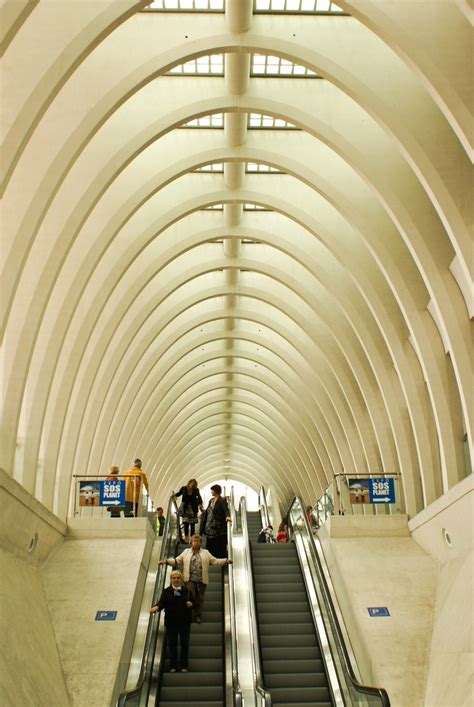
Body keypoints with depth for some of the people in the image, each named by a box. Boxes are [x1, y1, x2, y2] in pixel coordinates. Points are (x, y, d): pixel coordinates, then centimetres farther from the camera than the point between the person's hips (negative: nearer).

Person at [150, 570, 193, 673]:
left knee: (184, 643, 1)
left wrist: (190, 604, -12)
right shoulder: (166, 591, 4)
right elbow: (162, 602, -8)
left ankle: (183, 666, 11)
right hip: (171, 622, 0)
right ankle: (173, 666, 14)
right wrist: (156, 607, -28)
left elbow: (193, 603, 10)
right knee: (172, 644, 4)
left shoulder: (187, 591, 7)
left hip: (184, 622, 1)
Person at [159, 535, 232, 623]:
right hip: (190, 579, -1)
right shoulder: (186, 552, 14)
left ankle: (198, 617, 17)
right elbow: (177, 560, 10)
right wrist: (166, 561, -4)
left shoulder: (206, 553, 13)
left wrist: (226, 561, -6)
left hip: (201, 580, 1)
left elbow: (215, 561, 8)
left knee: (199, 599, 3)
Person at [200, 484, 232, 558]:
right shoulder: (211, 501, 13)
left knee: (220, 547, -4)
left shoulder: (222, 501, -9)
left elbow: (226, 510, -25)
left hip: (218, 529, -7)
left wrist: (227, 516, -45)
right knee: (209, 547, 7)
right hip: (210, 528, 7)